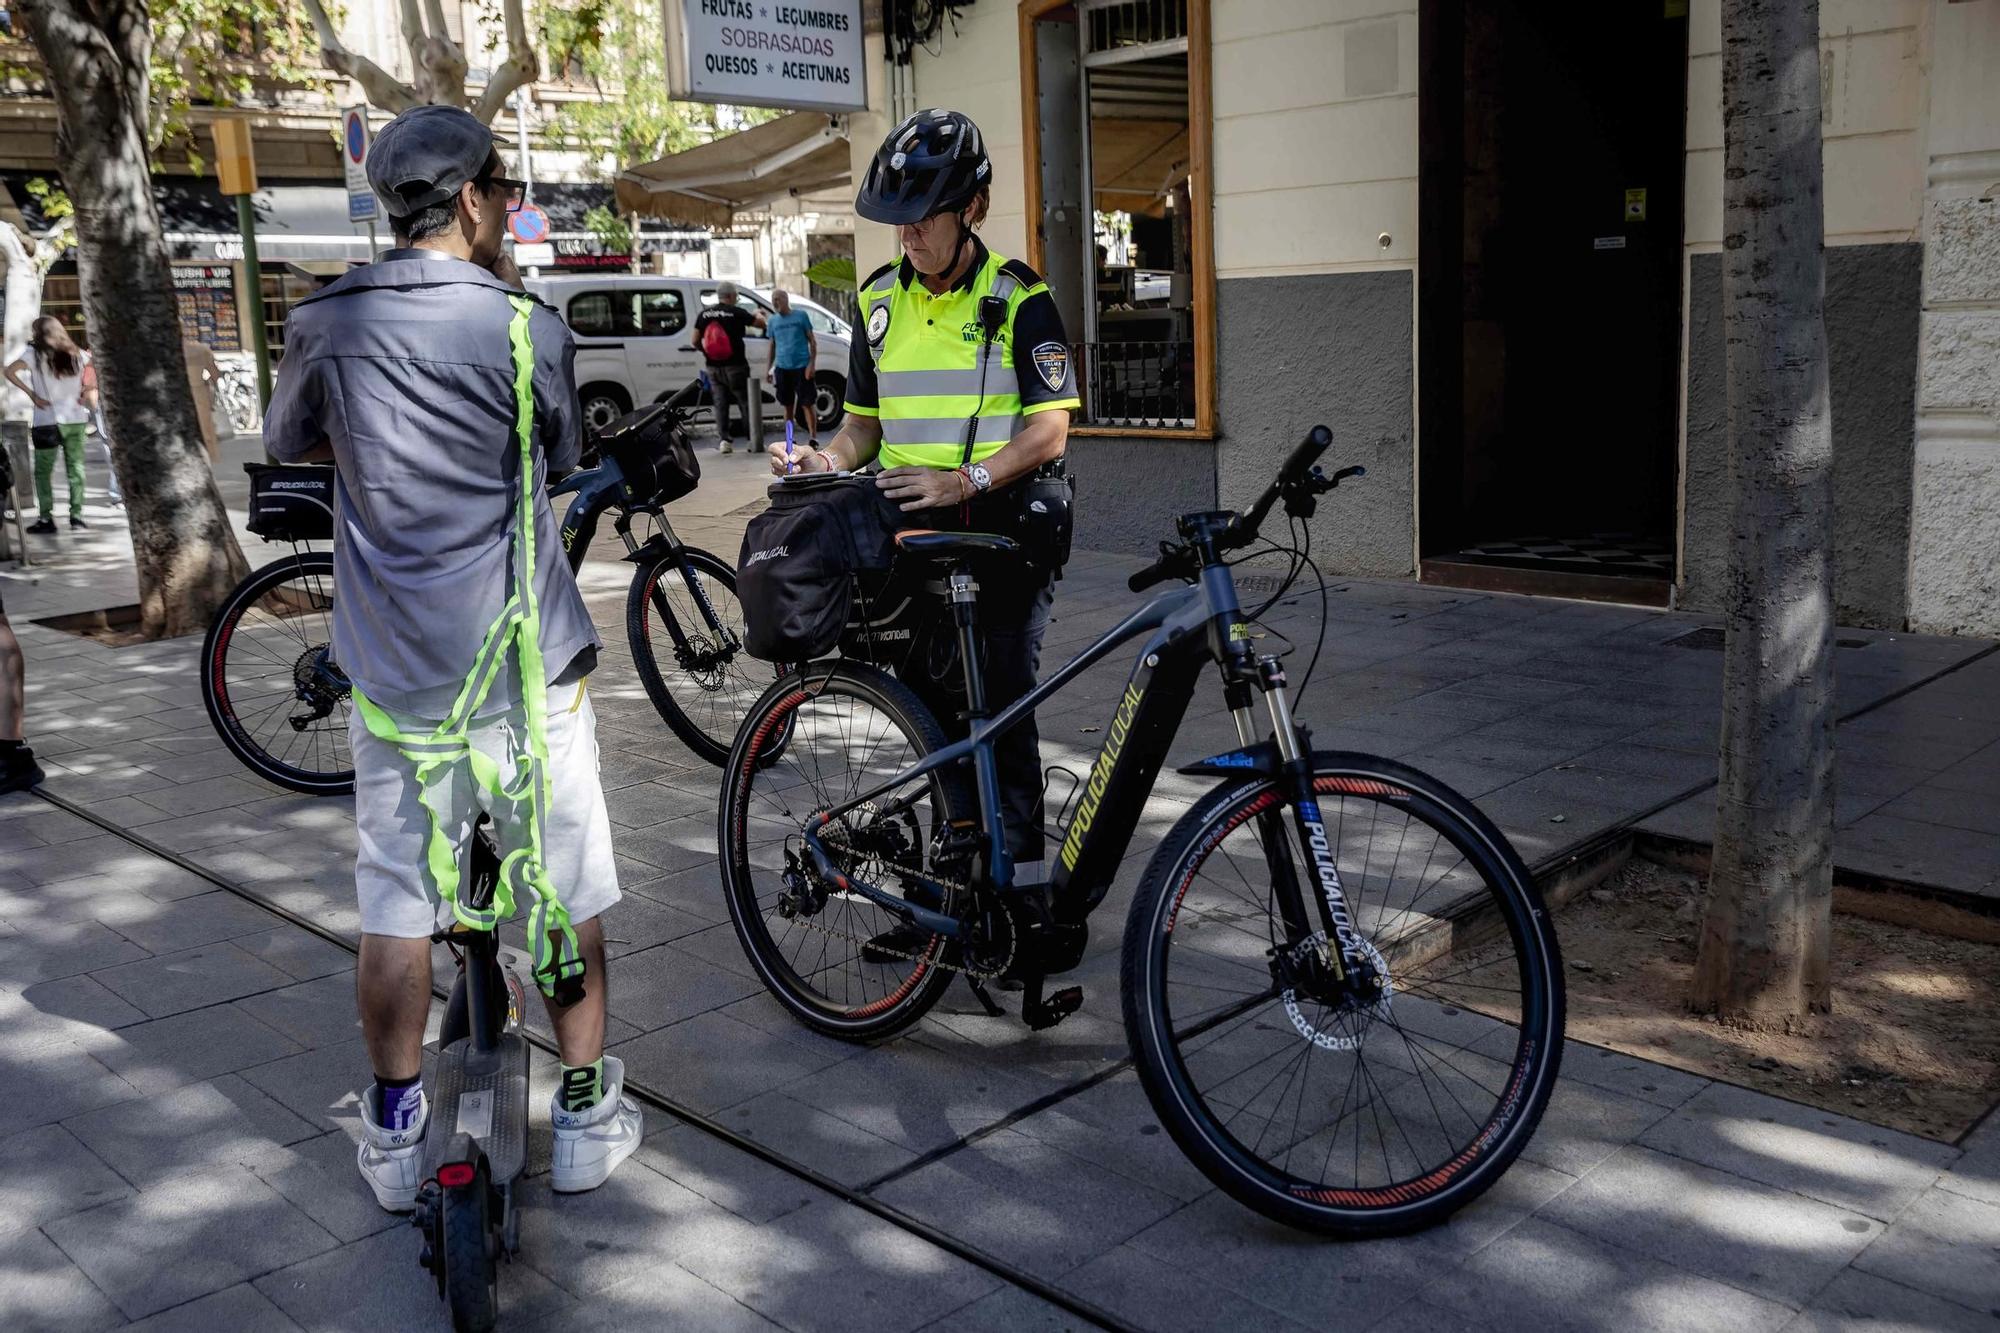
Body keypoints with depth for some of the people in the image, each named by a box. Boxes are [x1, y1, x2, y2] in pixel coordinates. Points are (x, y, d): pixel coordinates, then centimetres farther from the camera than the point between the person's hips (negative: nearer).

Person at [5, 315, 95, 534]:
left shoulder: (33, 353, -3)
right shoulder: (75, 353, 8)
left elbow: (10, 371, -14)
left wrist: (31, 394, -9)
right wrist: (88, 390, 9)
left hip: (47, 421, -3)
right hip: (76, 419, 3)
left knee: (43, 472, 4)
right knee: (75, 467, 7)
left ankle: (46, 518, -1)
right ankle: (76, 514, 3)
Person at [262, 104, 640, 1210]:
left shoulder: (323, 325, -1)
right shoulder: (526, 327, -9)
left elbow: (287, 447, 17)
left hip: (393, 663, 3)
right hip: (527, 661, -2)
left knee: (396, 900, 11)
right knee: (566, 888, 11)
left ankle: (396, 1131, 23)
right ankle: (586, 1112, 23)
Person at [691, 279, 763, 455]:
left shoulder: (703, 315, 4)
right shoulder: (737, 313, -10)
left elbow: (695, 341, 6)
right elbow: (761, 323, -3)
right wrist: (757, 314, 19)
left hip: (713, 367, 4)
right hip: (735, 366, -4)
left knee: (720, 403, 9)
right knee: (746, 402, 5)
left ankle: (725, 440, 2)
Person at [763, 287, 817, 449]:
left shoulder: (800, 316, 1)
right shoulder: (773, 321, 11)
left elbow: (812, 341, 1)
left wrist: (812, 363, -8)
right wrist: (768, 367, 12)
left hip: (801, 367, -4)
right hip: (782, 368, 4)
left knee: (806, 404, -5)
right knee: (788, 406, 9)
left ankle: (813, 437, -2)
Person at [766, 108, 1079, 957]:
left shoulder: (1017, 301, -6)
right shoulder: (880, 300, 11)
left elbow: (1047, 432, -12)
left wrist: (963, 480, -26)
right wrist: (829, 462, -3)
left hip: (999, 546, -5)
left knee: (1001, 721, -5)